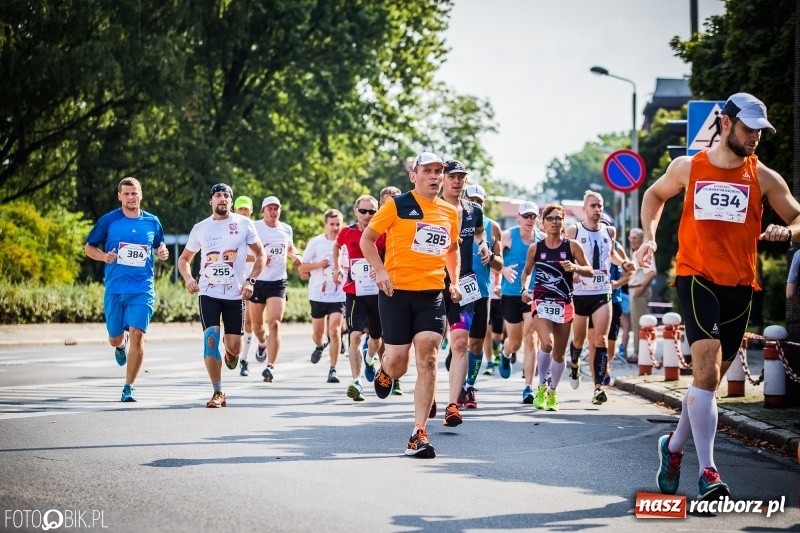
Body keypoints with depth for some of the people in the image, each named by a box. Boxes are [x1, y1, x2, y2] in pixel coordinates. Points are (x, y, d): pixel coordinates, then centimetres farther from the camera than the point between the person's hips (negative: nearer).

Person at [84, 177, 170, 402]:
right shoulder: (108, 221, 0)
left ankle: (128, 387, -4)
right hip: (114, 289, 0)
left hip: (143, 289, 0)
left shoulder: (152, 222, 6)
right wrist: (103, 256, -13)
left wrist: (162, 252, -2)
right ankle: (121, 346, 48)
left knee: (137, 334, -13)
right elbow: (88, 247, 7)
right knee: (114, 338, 8)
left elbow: (158, 247, 22)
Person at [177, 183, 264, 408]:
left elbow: (260, 255, 6)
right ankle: (218, 393, -4)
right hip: (208, 294, 1)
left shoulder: (244, 224, 0)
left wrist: (250, 281, -8)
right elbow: (184, 258, 16)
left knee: (234, 346, -3)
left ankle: (230, 350, 38)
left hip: (235, 294, -1)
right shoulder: (200, 228, 6)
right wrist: (188, 278, -4)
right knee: (210, 339, -14)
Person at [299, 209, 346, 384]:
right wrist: (318, 264, -15)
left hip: (339, 296, -1)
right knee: (317, 332, 13)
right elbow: (301, 267, 2)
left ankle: (333, 369, -8)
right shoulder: (315, 242, -1)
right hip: (318, 295, 1)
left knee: (334, 331, -14)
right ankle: (319, 346, 49)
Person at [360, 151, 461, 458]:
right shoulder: (397, 205, -2)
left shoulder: (450, 213, 11)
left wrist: (454, 281, 14)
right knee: (398, 362, 0)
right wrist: (380, 271, -11)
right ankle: (385, 372, 41)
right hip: (397, 292, -3)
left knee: (427, 359, -10)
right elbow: (367, 239, 2)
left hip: (432, 293, 3)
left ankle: (419, 435, -7)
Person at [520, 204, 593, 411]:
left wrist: (575, 267, -18)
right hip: (541, 303, -1)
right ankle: (542, 386, -5)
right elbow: (526, 271, 16)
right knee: (547, 343, -24)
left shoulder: (572, 246, -1)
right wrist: (524, 288, -2)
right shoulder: (535, 248, 2)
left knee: (559, 353, 9)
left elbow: (589, 271, 2)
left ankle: (552, 393, 28)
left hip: (564, 305, 1)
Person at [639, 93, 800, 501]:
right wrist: (649, 236, 7)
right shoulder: (687, 168, 5)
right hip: (696, 278, -3)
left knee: (709, 378, 11)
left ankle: (674, 445, 36)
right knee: (707, 368, -19)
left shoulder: (763, 178, 4)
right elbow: (655, 195, 23)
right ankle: (707, 472, -21)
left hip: (738, 286, 3)